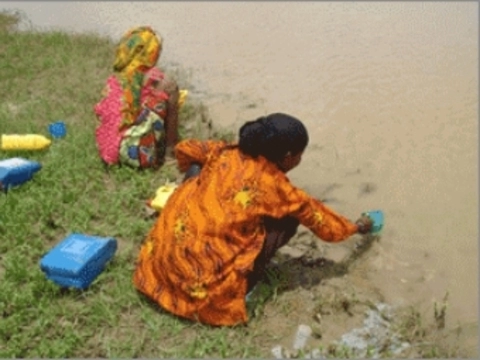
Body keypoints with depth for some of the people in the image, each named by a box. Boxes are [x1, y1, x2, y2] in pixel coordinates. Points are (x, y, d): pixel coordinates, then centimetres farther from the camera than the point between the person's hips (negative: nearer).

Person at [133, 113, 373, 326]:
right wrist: (355, 227, 26)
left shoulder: (225, 152, 4)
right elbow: (317, 216, 8)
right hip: (203, 274, -5)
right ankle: (244, 282, 10)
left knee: (197, 169, 23)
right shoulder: (275, 187, -7)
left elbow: (184, 149, 21)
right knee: (288, 219, 4)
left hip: (164, 248, 5)